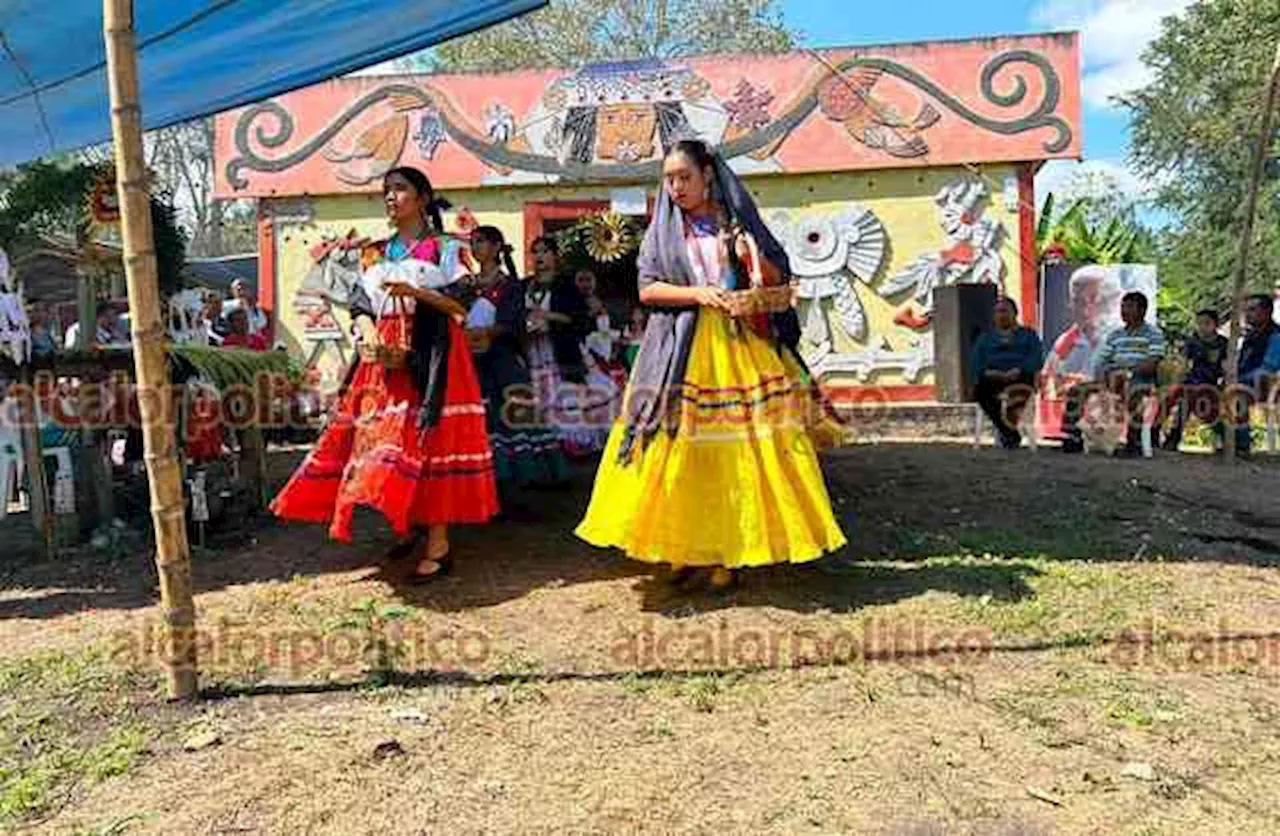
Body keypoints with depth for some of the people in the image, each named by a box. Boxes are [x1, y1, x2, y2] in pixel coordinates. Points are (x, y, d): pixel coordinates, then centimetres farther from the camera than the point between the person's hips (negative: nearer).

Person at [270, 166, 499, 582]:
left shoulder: (444, 247, 3)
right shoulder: (374, 255, 19)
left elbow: (463, 304, -6)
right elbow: (360, 307, 12)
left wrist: (414, 291, -19)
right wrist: (369, 337, -9)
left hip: (429, 356, -5)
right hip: (385, 357, 6)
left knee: (429, 440, -10)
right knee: (383, 440, 3)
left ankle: (438, 545, -7)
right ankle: (410, 528, 19)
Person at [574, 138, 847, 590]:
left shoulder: (739, 222, 10)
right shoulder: (663, 230, 12)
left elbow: (780, 282, 8)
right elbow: (647, 289, 1)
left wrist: (755, 260, -12)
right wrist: (696, 293, -13)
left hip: (739, 349, 0)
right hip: (681, 353, 1)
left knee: (737, 450, -5)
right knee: (680, 450, -4)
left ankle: (729, 552, 3)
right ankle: (683, 548, 6)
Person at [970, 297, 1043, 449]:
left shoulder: (1029, 335, 24)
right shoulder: (985, 338, 28)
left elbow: (1036, 360, 5)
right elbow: (977, 364, 13)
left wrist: (1018, 371, -15)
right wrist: (988, 372, -10)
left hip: (1020, 378, -2)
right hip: (993, 379, 2)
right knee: (979, 388, -34)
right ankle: (1009, 432, -32)